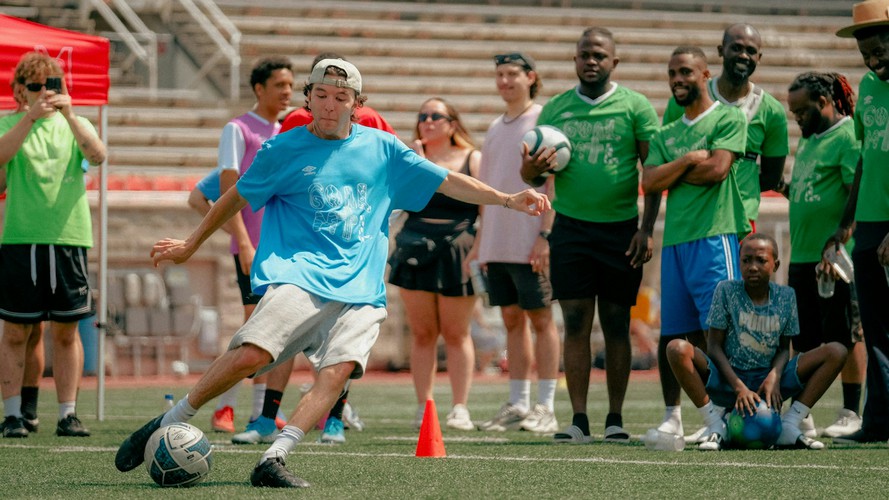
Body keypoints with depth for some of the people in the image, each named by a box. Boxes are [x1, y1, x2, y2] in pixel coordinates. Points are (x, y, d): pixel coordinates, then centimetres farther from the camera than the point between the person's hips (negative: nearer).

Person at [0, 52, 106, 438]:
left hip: (68, 237, 2)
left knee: (66, 331, 4)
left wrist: (70, 116, -23)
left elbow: (97, 155, -10)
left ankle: (68, 415, 8)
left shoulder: (74, 124, 10)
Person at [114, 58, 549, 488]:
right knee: (249, 355, -23)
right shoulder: (283, 150, 7)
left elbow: (447, 181, 17)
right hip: (298, 277, -2)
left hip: (361, 291, 2)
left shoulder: (382, 148, 14)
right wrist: (191, 245, 26)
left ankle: (273, 461, -25)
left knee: (338, 370, -24)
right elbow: (237, 197, 20)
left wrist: (508, 200, 9)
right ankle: (167, 424, -6)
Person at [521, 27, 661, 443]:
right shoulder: (554, 109, 9)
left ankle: (615, 419, 9)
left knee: (616, 326, 3)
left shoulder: (635, 106, 2)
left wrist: (647, 228, -7)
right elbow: (531, 176, 14)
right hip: (571, 227, 1)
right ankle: (579, 420, -4)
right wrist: (534, 167, -11)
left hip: (620, 229, -1)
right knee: (575, 323, -5)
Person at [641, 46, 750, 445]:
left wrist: (671, 173, 1)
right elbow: (649, 183, 8)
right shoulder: (666, 134, 20)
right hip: (674, 240, 6)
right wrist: (687, 161, -6)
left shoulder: (728, 119, 2)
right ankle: (672, 417, 13)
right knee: (671, 333, 6)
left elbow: (718, 169, -11)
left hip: (714, 235, -6)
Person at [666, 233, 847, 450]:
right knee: (678, 349, -29)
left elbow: (784, 348, 7)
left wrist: (774, 376, -16)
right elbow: (714, 345, -7)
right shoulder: (726, 290, -5)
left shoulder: (786, 296, 3)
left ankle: (788, 426, -12)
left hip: (767, 382, 2)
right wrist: (738, 386, -20)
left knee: (836, 352, -12)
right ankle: (715, 427, -20)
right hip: (729, 379, -2)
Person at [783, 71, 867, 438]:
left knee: (845, 338, -3)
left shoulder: (848, 137, -10)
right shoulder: (809, 139, 19)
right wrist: (784, 188, 7)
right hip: (802, 257, 9)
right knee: (803, 340, 10)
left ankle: (851, 415, 2)